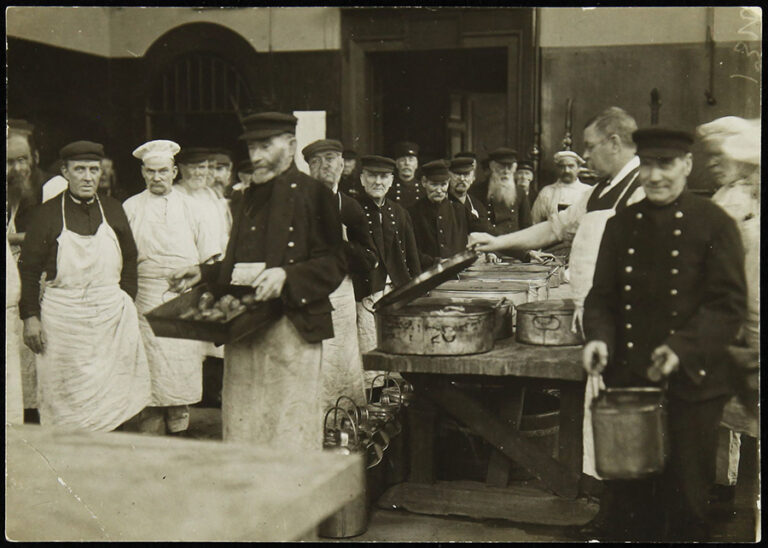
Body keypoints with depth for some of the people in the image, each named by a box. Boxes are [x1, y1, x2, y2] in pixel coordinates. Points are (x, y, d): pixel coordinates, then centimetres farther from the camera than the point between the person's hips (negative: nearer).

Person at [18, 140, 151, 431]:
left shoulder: (113, 209, 9)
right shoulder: (47, 213, 0)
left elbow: (130, 261, 16)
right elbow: (28, 268, 1)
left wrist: (127, 301, 7)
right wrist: (30, 316, -5)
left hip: (112, 312, 3)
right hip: (63, 317, -2)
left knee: (113, 394, 3)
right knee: (66, 397, 0)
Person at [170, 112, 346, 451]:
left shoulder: (313, 194, -2)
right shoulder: (245, 200, 18)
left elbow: (333, 264, -7)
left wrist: (286, 276, -20)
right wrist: (202, 274, 12)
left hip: (292, 327, -6)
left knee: (291, 427, -2)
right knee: (241, 422, 9)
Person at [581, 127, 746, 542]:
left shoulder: (715, 225, -3)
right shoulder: (621, 225, 9)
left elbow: (728, 304, -8)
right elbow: (601, 295, 11)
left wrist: (683, 347, -21)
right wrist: (598, 336, -10)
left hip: (691, 384, -3)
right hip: (627, 379, 3)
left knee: (685, 496, 7)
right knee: (625, 497, 10)